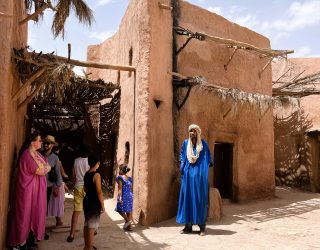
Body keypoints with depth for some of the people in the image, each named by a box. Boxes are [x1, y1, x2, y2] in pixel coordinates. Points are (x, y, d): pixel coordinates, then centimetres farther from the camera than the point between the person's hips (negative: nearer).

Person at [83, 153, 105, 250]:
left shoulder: (86, 174, 6)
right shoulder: (96, 175, -18)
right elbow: (99, 192, -19)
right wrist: (102, 205, -12)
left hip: (87, 201, 8)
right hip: (94, 203, -8)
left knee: (87, 224, 16)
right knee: (92, 226, -1)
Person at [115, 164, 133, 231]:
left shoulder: (120, 178, -10)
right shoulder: (129, 178, 10)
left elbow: (120, 188, -16)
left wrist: (120, 198, -18)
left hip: (124, 196, -7)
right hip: (130, 196, 7)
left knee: (120, 209, 8)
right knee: (128, 211, 11)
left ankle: (127, 220, -8)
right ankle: (128, 226, 16)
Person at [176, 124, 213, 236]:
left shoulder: (203, 143, 2)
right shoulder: (186, 143, 8)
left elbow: (208, 157, 10)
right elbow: (182, 155, 17)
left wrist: (209, 164, -1)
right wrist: (182, 165, 4)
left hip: (199, 173, -2)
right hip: (188, 173, 3)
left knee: (200, 198, -1)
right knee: (187, 197, 3)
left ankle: (202, 226, 5)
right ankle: (188, 225, 11)